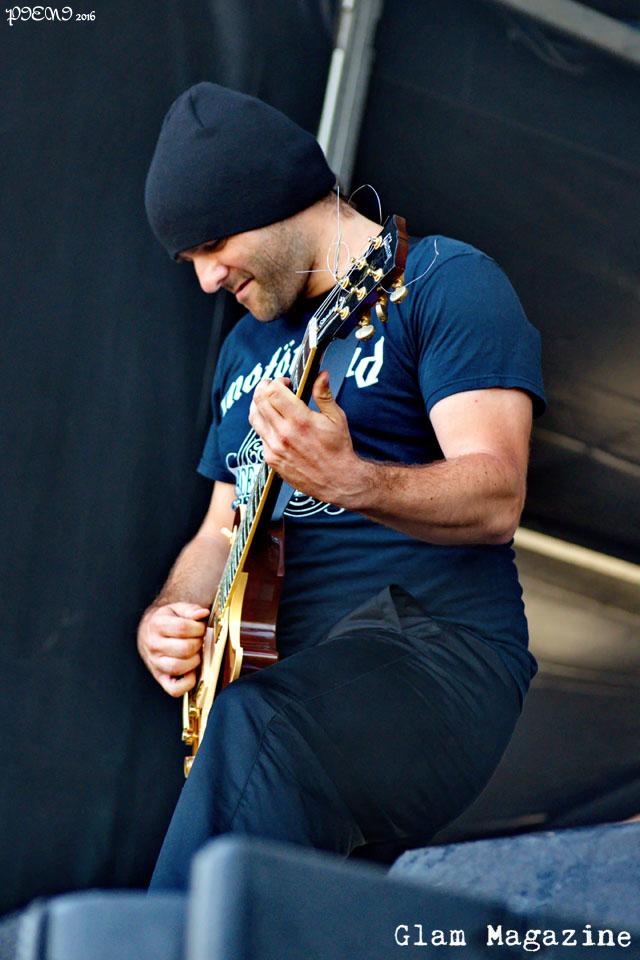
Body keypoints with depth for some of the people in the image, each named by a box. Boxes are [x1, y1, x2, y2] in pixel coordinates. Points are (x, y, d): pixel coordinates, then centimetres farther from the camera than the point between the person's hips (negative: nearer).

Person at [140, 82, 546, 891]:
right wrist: (166, 621, 7)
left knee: (251, 735, -36)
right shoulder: (246, 347, 25)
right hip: (266, 671, 7)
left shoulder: (443, 282, 1)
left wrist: (348, 482, -30)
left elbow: (495, 499, -12)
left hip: (436, 649, -7)